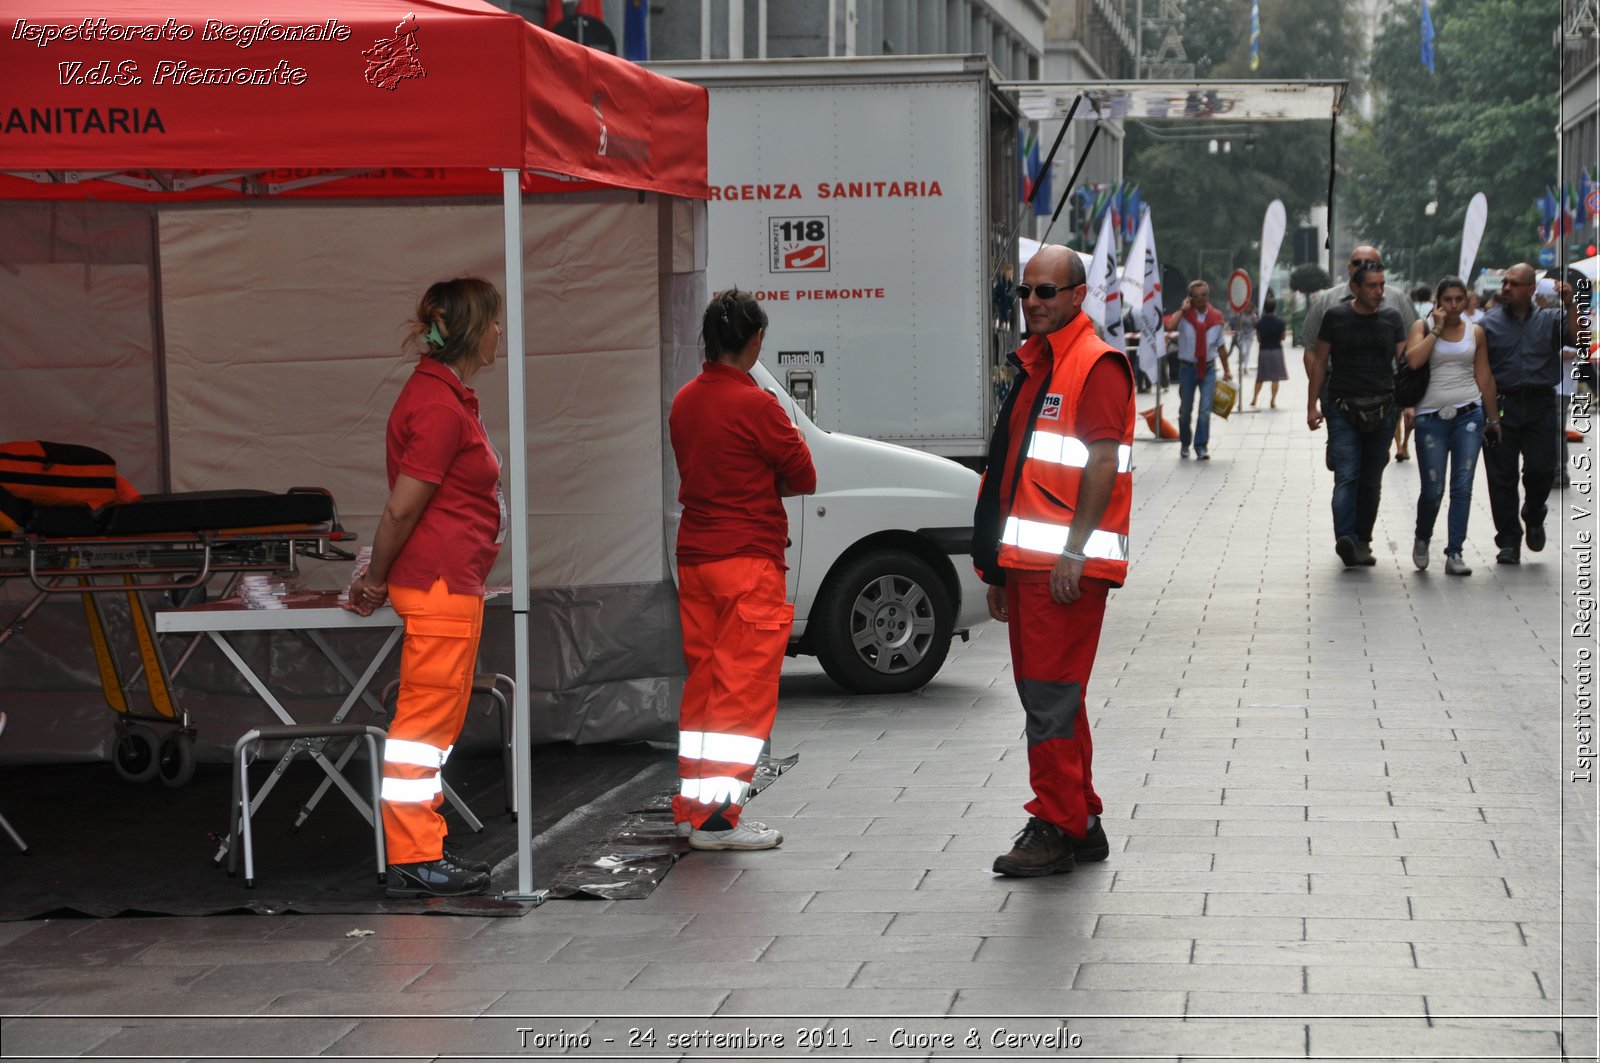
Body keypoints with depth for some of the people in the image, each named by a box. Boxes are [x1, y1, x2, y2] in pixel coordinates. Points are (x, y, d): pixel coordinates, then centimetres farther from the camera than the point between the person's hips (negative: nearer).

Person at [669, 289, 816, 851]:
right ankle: (718, 818, -7)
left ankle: (691, 805, 18)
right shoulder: (755, 406, -15)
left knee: (703, 681, 14)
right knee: (744, 688, -4)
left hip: (694, 557, 8)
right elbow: (804, 478, -7)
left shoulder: (684, 401, 9)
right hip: (749, 561, -8)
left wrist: (746, 482, 6)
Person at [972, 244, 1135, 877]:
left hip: (1067, 564, -9)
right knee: (1047, 698, 12)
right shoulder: (1032, 364, 20)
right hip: (1026, 562, 9)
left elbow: (1103, 462, -16)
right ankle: (1081, 824, 20)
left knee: (1050, 698, -10)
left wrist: (1074, 551, -22)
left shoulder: (1097, 365, -8)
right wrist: (999, 567, 21)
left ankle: (1055, 829, -6)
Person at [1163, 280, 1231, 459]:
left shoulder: (1216, 316, 2)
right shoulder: (1184, 315, -6)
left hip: (1208, 368, 1)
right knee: (1185, 410, 9)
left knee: (1205, 410, -7)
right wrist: (1183, 309, -20)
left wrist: (1226, 370, 13)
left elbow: (1220, 345, 11)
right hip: (1188, 367, -1)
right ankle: (1184, 444, 28)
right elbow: (1170, 325, -29)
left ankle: (1201, 447, -2)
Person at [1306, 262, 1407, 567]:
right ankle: (1345, 540, -24)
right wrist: (1312, 405, 1)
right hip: (1343, 410, -3)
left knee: (1371, 481, 8)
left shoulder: (1391, 318, 7)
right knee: (1347, 476, -14)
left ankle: (1362, 541, 15)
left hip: (1382, 410, 3)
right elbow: (1318, 361, 5)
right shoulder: (1335, 316, 1)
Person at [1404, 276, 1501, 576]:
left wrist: (1493, 419, 14)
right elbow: (1413, 360, -17)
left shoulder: (1475, 331, 9)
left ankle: (1454, 554, -1)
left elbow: (1484, 377, 13)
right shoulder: (1423, 327, 2)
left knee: (1462, 487, -5)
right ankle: (1422, 539, 27)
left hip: (1468, 415, 2)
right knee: (1433, 490, -1)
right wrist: (1437, 329, -11)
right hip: (1431, 417, -2)